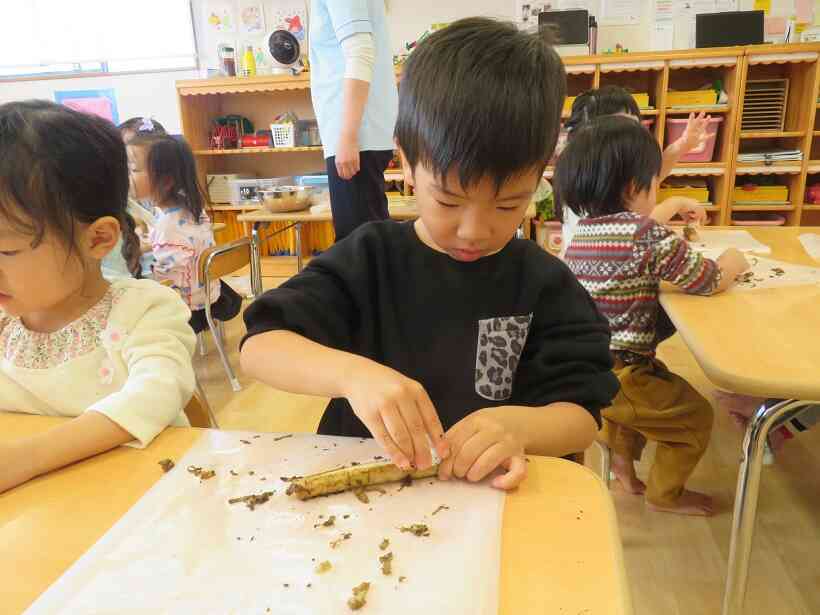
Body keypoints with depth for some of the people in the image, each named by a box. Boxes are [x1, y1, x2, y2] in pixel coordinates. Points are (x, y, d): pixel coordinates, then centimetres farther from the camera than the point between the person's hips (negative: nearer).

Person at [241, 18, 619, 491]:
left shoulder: (544, 283, -3)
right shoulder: (370, 257, -3)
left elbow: (581, 417, -5)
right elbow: (259, 348, -9)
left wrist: (518, 426, -25)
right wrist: (350, 372, -27)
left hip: (484, 491, 0)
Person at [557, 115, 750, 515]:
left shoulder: (585, 228, 3)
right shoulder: (648, 238, -21)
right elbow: (711, 281, -12)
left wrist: (675, 206, 37)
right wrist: (733, 261, 10)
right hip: (615, 374, -8)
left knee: (653, 385, 37)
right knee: (696, 415, 16)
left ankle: (622, 458, 46)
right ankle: (665, 494, 34)